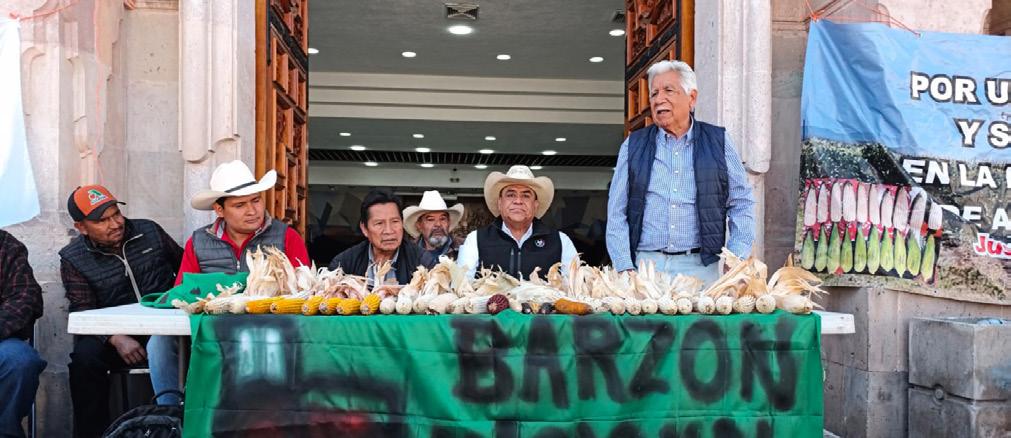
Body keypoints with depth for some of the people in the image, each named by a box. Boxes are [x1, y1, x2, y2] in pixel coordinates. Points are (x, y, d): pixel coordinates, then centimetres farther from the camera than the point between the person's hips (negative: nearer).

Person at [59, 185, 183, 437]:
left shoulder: (149, 232, 8)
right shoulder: (73, 259, 3)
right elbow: (83, 311, -6)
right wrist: (116, 339, -24)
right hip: (114, 334, 1)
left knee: (161, 345, -34)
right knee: (85, 355, -29)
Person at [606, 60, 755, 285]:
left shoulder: (718, 141, 9)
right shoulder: (633, 146, 10)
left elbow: (741, 204, 10)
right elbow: (616, 214, 7)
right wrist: (625, 268, -3)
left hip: (701, 267, 0)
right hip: (645, 267, 1)